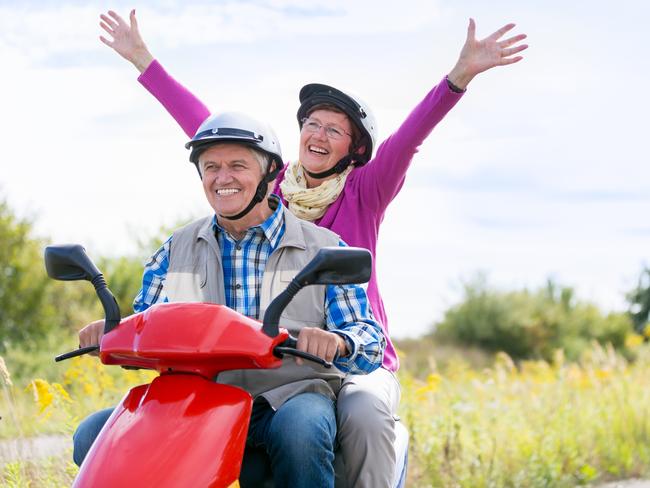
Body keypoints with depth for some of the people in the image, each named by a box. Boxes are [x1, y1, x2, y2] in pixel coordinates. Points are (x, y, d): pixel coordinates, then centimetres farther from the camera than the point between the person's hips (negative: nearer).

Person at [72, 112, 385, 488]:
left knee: (300, 431, -39)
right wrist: (113, 330, -7)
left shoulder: (322, 248, 7)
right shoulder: (177, 250, 18)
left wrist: (336, 342, -25)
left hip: (291, 397, -3)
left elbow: (369, 338, 0)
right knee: (94, 435, -20)